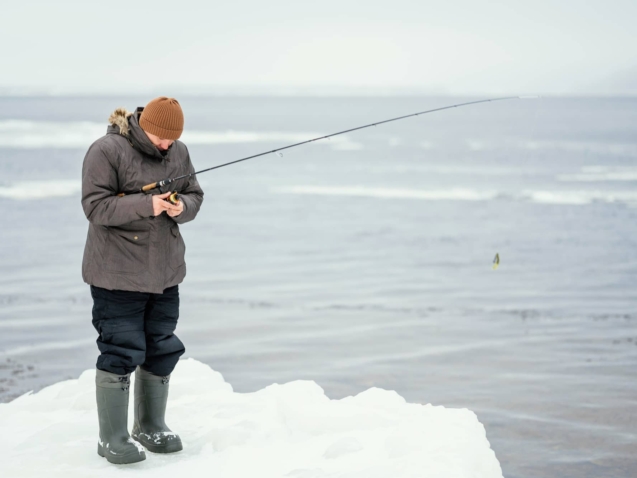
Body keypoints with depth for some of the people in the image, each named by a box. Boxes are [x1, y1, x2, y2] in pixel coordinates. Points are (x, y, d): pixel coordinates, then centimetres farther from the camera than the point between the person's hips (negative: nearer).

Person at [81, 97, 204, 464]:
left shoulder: (178, 152, 6)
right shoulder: (106, 151, -13)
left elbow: (195, 195, 12)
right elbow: (96, 206, -18)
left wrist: (182, 208, -12)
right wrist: (146, 204, -27)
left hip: (165, 272, 7)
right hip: (118, 274, -6)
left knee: (162, 350, 13)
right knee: (121, 352, -6)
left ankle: (151, 427, 29)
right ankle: (112, 438, 6)